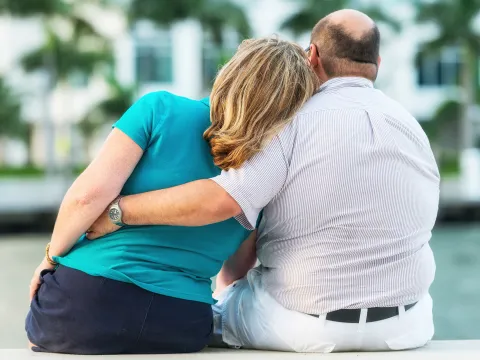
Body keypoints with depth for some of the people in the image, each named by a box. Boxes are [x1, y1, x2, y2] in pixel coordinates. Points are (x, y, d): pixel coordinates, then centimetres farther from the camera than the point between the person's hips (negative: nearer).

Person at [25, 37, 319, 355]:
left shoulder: (161, 110, -9)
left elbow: (92, 192, -17)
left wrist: (52, 256, -2)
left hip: (88, 301, -3)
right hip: (181, 329, 3)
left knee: (42, 340, 31)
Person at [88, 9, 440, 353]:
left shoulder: (292, 124, -15)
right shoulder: (416, 132, -1)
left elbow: (219, 200, -29)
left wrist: (117, 210, -20)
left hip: (303, 326, -3)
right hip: (402, 327, 4)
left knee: (228, 300, 27)